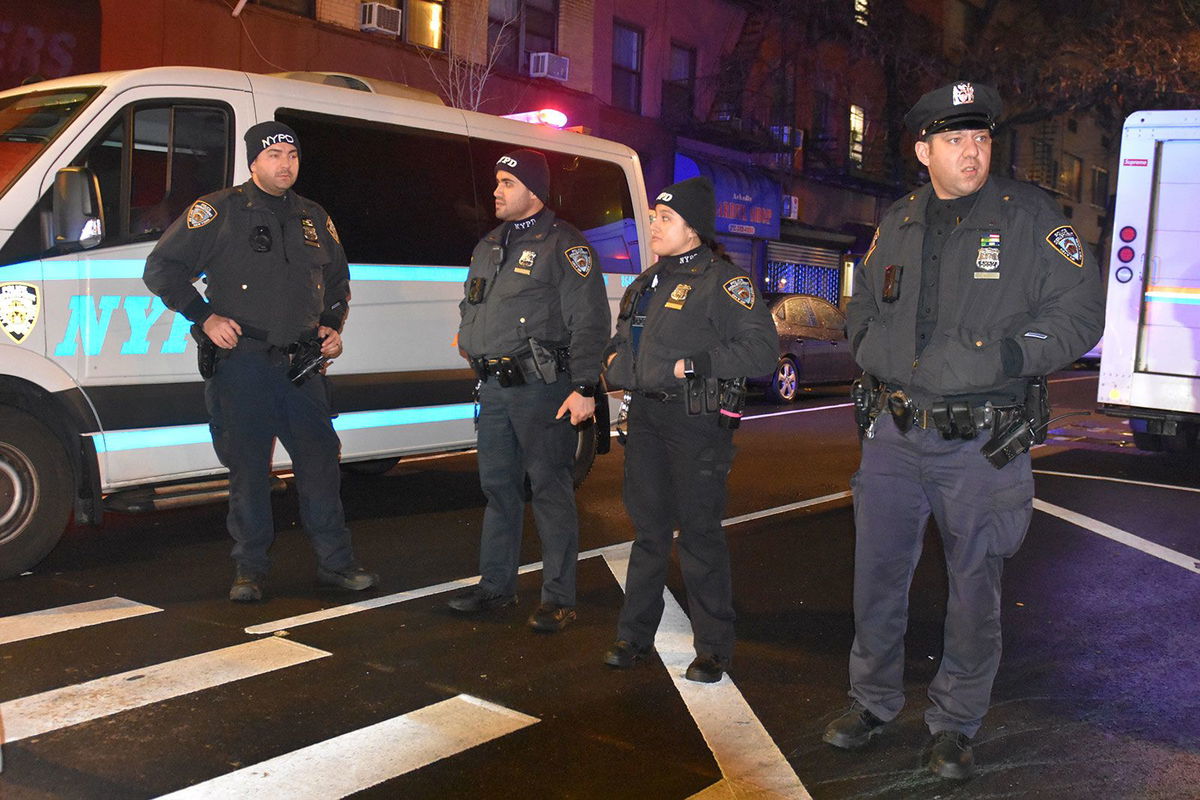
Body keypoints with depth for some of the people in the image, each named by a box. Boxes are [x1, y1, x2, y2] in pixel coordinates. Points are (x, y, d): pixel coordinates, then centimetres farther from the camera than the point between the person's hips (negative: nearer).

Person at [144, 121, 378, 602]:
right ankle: (250, 570, 15)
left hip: (302, 364, 4)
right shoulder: (220, 211, 0)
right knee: (248, 468, 2)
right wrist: (204, 317, -8)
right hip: (241, 363, -4)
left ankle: (335, 562, 14)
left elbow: (338, 279, 28)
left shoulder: (313, 218, 15)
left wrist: (332, 325, 12)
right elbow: (162, 267, 1)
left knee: (320, 459, 4)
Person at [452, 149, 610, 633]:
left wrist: (583, 388, -17)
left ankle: (558, 599, 5)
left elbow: (589, 322, -12)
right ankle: (496, 585, 26)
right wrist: (469, 341, 12)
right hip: (494, 387, 8)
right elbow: (470, 306, 31)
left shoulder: (563, 245, -6)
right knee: (497, 486, 14)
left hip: (541, 388, -8)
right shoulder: (489, 246, 18)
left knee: (550, 490, -3)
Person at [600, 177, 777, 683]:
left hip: (697, 419, -7)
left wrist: (692, 365, -18)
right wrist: (614, 359, 11)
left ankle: (714, 648, 11)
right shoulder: (646, 283, 17)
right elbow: (623, 335, 33)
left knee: (699, 533, -1)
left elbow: (761, 351, -16)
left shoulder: (723, 281, -7)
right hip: (645, 416, 7)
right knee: (647, 529, 13)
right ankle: (635, 635, 24)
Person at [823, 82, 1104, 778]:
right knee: (877, 576, 11)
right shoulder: (898, 224, 10)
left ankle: (955, 723, 27)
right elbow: (862, 308, 23)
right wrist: (877, 349, 2)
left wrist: (1001, 359, -17)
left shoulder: (1027, 214, -3)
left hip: (983, 445, -3)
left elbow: (1081, 310, -6)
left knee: (975, 589, 8)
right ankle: (874, 701, 31)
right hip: (895, 436, 4)